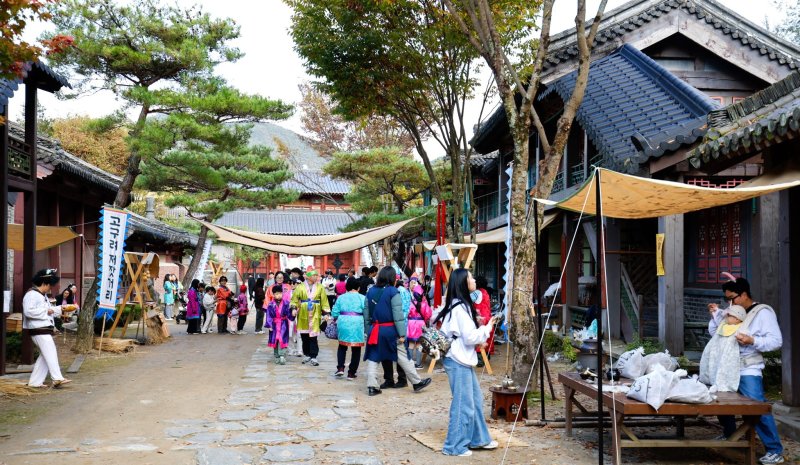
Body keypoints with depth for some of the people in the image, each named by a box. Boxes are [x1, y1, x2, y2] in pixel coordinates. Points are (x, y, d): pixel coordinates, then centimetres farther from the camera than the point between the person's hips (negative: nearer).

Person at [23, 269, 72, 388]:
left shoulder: (43, 295, 22)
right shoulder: (31, 294, -11)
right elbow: (28, 311, -23)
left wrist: (60, 308, 15)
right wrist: (46, 311, -18)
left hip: (45, 329, 10)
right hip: (38, 330, -10)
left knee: (45, 355, 10)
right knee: (51, 352, -15)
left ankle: (35, 381, 14)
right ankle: (57, 379, -18)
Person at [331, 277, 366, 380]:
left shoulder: (341, 297, 8)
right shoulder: (362, 298, 1)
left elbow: (334, 313, 5)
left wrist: (337, 319, 24)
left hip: (343, 323, 2)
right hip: (357, 324, -2)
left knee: (342, 346, 19)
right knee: (356, 349, 8)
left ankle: (340, 368, 6)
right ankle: (351, 373, 10)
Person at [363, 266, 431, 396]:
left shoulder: (371, 291, 6)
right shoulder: (393, 291, -10)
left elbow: (366, 313, 9)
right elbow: (398, 315, -13)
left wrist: (368, 330, 16)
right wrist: (402, 334, -10)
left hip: (374, 330, 4)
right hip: (390, 330, -4)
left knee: (373, 358, 8)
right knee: (403, 357, 6)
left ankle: (371, 386, 6)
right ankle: (417, 382, 16)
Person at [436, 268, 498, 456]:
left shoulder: (457, 305, 12)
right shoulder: (460, 307, -18)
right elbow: (470, 336, -19)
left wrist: (479, 339, 14)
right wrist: (487, 328, -6)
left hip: (463, 360, 10)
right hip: (458, 361, -10)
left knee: (475, 400, 17)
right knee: (463, 404, -2)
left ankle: (478, 439, 28)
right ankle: (454, 446, 7)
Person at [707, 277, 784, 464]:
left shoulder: (763, 312, -7)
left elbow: (776, 341, -12)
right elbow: (714, 333, 17)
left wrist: (752, 341, -26)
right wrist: (716, 314, 3)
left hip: (747, 371, -7)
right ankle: (729, 435, 39)